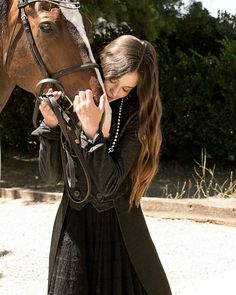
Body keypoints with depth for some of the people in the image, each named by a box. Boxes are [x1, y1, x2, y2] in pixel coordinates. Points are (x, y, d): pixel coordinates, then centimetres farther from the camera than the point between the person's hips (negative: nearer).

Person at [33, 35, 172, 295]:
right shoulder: (69, 103, -8)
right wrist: (51, 126, -20)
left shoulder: (137, 116, -10)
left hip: (120, 227, -1)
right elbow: (51, 175, -7)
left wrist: (92, 131, -28)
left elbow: (109, 183, -18)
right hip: (73, 225, 1)